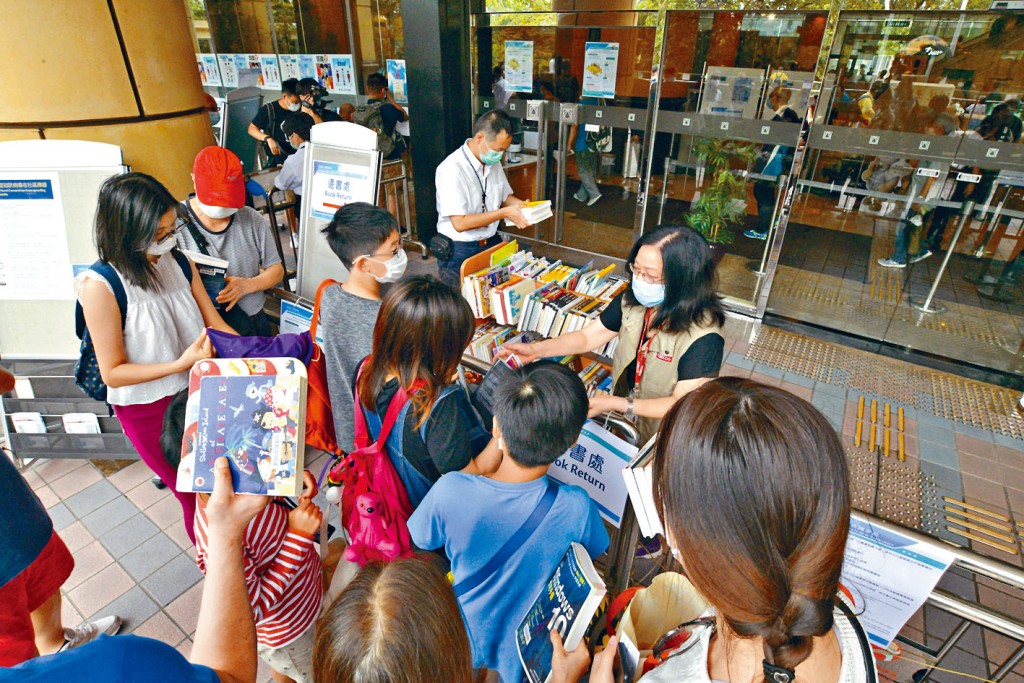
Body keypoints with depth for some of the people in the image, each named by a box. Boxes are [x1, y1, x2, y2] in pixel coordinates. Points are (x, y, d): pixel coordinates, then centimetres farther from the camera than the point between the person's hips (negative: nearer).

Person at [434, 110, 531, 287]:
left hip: (492, 243, 7)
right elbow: (460, 223, -23)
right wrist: (505, 213, -22)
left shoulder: (493, 162, 5)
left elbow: (505, 196, 19)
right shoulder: (452, 169, -19)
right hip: (459, 251, -6)